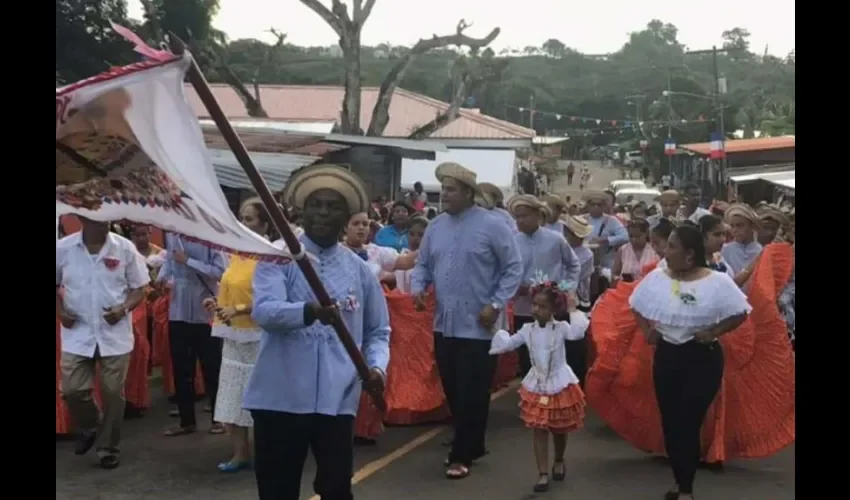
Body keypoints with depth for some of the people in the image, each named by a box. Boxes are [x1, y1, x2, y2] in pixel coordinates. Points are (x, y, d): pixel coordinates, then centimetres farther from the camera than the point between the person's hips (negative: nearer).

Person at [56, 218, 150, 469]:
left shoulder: (125, 248, -5)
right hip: (77, 333, 1)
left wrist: (123, 309, -16)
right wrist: (61, 311, -5)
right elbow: (56, 285, 11)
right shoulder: (62, 248, -2)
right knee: (72, 390, -1)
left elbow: (139, 288, 1)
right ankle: (89, 428, 30)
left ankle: (109, 448, 20)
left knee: (112, 392, 4)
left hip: (115, 333, -1)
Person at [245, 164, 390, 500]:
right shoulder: (278, 258, 0)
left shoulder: (359, 269, 9)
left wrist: (377, 366, -6)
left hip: (337, 399, 2)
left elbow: (378, 331, 14)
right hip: (279, 396, -1)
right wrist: (309, 310, -36)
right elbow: (263, 311, -18)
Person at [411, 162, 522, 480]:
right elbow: (423, 265, 15)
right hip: (444, 324, 6)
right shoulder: (436, 226, 8)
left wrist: (496, 304, -13)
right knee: (453, 391, 14)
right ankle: (471, 445, 31)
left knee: (472, 394, 0)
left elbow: (513, 268, -6)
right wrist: (418, 287, -4)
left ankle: (462, 455, 11)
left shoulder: (492, 225, -8)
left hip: (477, 326, -6)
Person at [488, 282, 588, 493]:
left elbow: (578, 332, -35)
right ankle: (543, 474, 4)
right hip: (536, 387, 2)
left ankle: (559, 462, 42)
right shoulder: (527, 329, -3)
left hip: (560, 386, -2)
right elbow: (507, 344, 7)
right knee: (539, 431, -1)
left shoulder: (561, 328, -14)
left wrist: (573, 310, -32)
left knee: (559, 430, 16)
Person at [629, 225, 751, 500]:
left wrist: (713, 333, -16)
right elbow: (638, 306, 12)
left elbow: (740, 313, -7)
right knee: (669, 422, 11)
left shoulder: (717, 282, -13)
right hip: (666, 355, 4)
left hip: (702, 358, -4)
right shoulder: (656, 277, -2)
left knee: (688, 424, -4)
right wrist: (646, 330, -2)